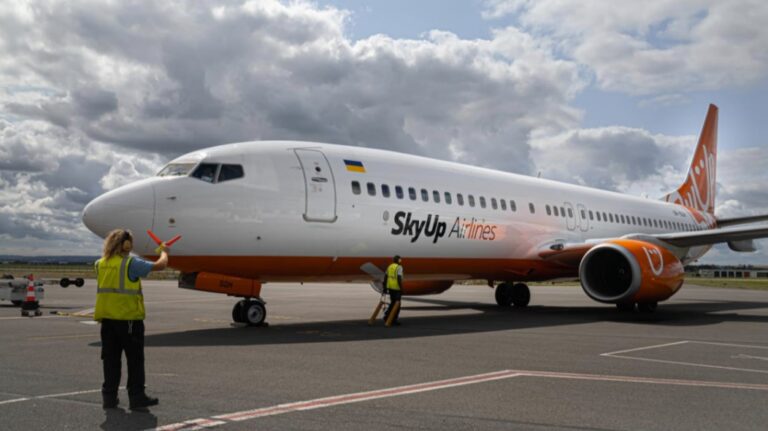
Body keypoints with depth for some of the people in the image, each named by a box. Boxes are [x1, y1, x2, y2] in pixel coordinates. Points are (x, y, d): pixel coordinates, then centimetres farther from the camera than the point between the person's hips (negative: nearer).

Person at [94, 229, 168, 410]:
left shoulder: (101, 264, 5)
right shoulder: (131, 263, -12)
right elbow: (161, 265, -8)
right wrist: (163, 251, 13)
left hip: (107, 319, 5)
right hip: (129, 319, -5)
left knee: (111, 359, 12)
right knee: (135, 360, 5)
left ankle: (109, 397, 16)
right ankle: (137, 397, 8)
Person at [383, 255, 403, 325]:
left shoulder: (389, 266, 10)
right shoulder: (399, 267, -13)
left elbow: (385, 277, 11)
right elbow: (399, 278, -22)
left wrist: (385, 287, 17)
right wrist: (401, 289, -19)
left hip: (390, 287, 7)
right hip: (396, 288, -7)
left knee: (393, 302, 19)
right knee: (397, 304, 2)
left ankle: (386, 316, 9)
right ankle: (394, 320, 5)